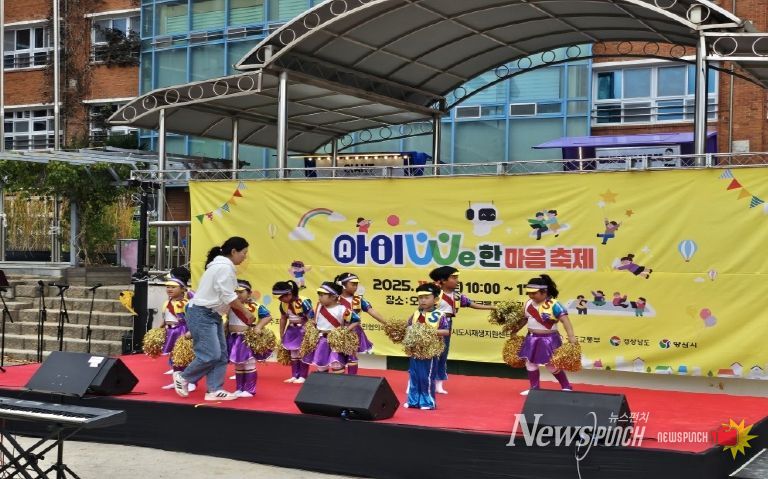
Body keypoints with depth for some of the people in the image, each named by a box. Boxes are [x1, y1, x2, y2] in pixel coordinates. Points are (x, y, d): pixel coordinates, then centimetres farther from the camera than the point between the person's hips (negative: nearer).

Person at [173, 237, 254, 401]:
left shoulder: (223, 266, 14)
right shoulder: (224, 267, -17)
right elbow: (229, 297, -19)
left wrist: (243, 309, 10)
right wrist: (246, 312, -8)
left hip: (212, 314, 11)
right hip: (201, 314, -11)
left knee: (221, 354, 6)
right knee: (211, 354, -12)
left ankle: (214, 390, 8)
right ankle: (183, 377, 8)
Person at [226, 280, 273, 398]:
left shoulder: (254, 306, -14)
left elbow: (268, 317, -12)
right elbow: (228, 321, 19)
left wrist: (258, 327, -20)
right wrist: (225, 329, 6)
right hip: (234, 339, 6)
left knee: (249, 365, 1)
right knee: (237, 365, 14)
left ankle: (249, 390, 8)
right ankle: (239, 389, 23)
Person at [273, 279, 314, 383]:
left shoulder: (303, 302, -27)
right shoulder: (283, 304, -5)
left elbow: (311, 319, -21)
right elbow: (283, 319, 9)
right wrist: (281, 335, 12)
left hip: (303, 330, -7)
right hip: (292, 330, 7)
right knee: (293, 353, 12)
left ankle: (302, 376, 7)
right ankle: (294, 375, 21)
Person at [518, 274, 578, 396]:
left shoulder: (553, 305, -21)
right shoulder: (529, 303, 1)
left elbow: (565, 320, -26)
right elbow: (524, 318, 16)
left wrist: (571, 336, -37)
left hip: (548, 339, -7)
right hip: (532, 338, 7)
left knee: (552, 365, -1)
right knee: (530, 363, 11)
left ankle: (567, 388, 17)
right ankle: (534, 388, 25)